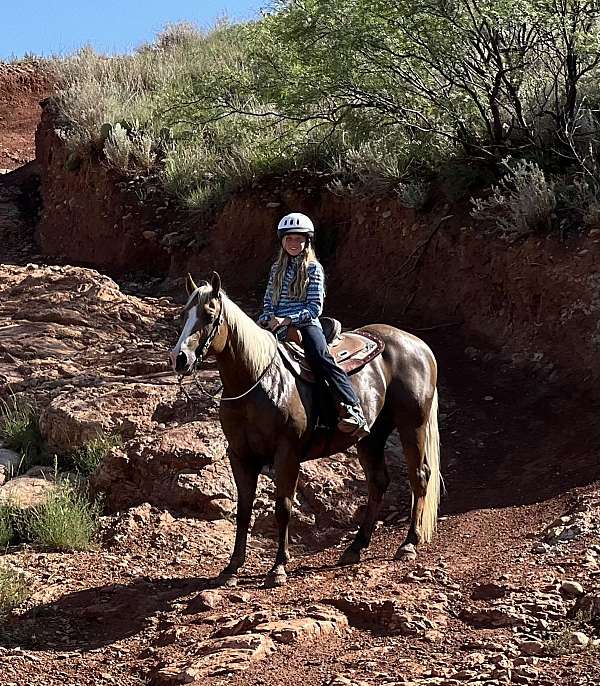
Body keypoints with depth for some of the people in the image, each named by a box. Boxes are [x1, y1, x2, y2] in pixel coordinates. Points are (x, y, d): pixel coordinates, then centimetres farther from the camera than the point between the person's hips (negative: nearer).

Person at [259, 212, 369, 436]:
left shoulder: (313, 268, 3)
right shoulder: (277, 268, 18)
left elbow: (315, 307, -5)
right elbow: (269, 300, 21)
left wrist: (287, 319, -16)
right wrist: (268, 318, -2)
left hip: (306, 325, -5)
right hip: (277, 326, 5)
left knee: (321, 357, -31)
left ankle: (353, 411, -40)